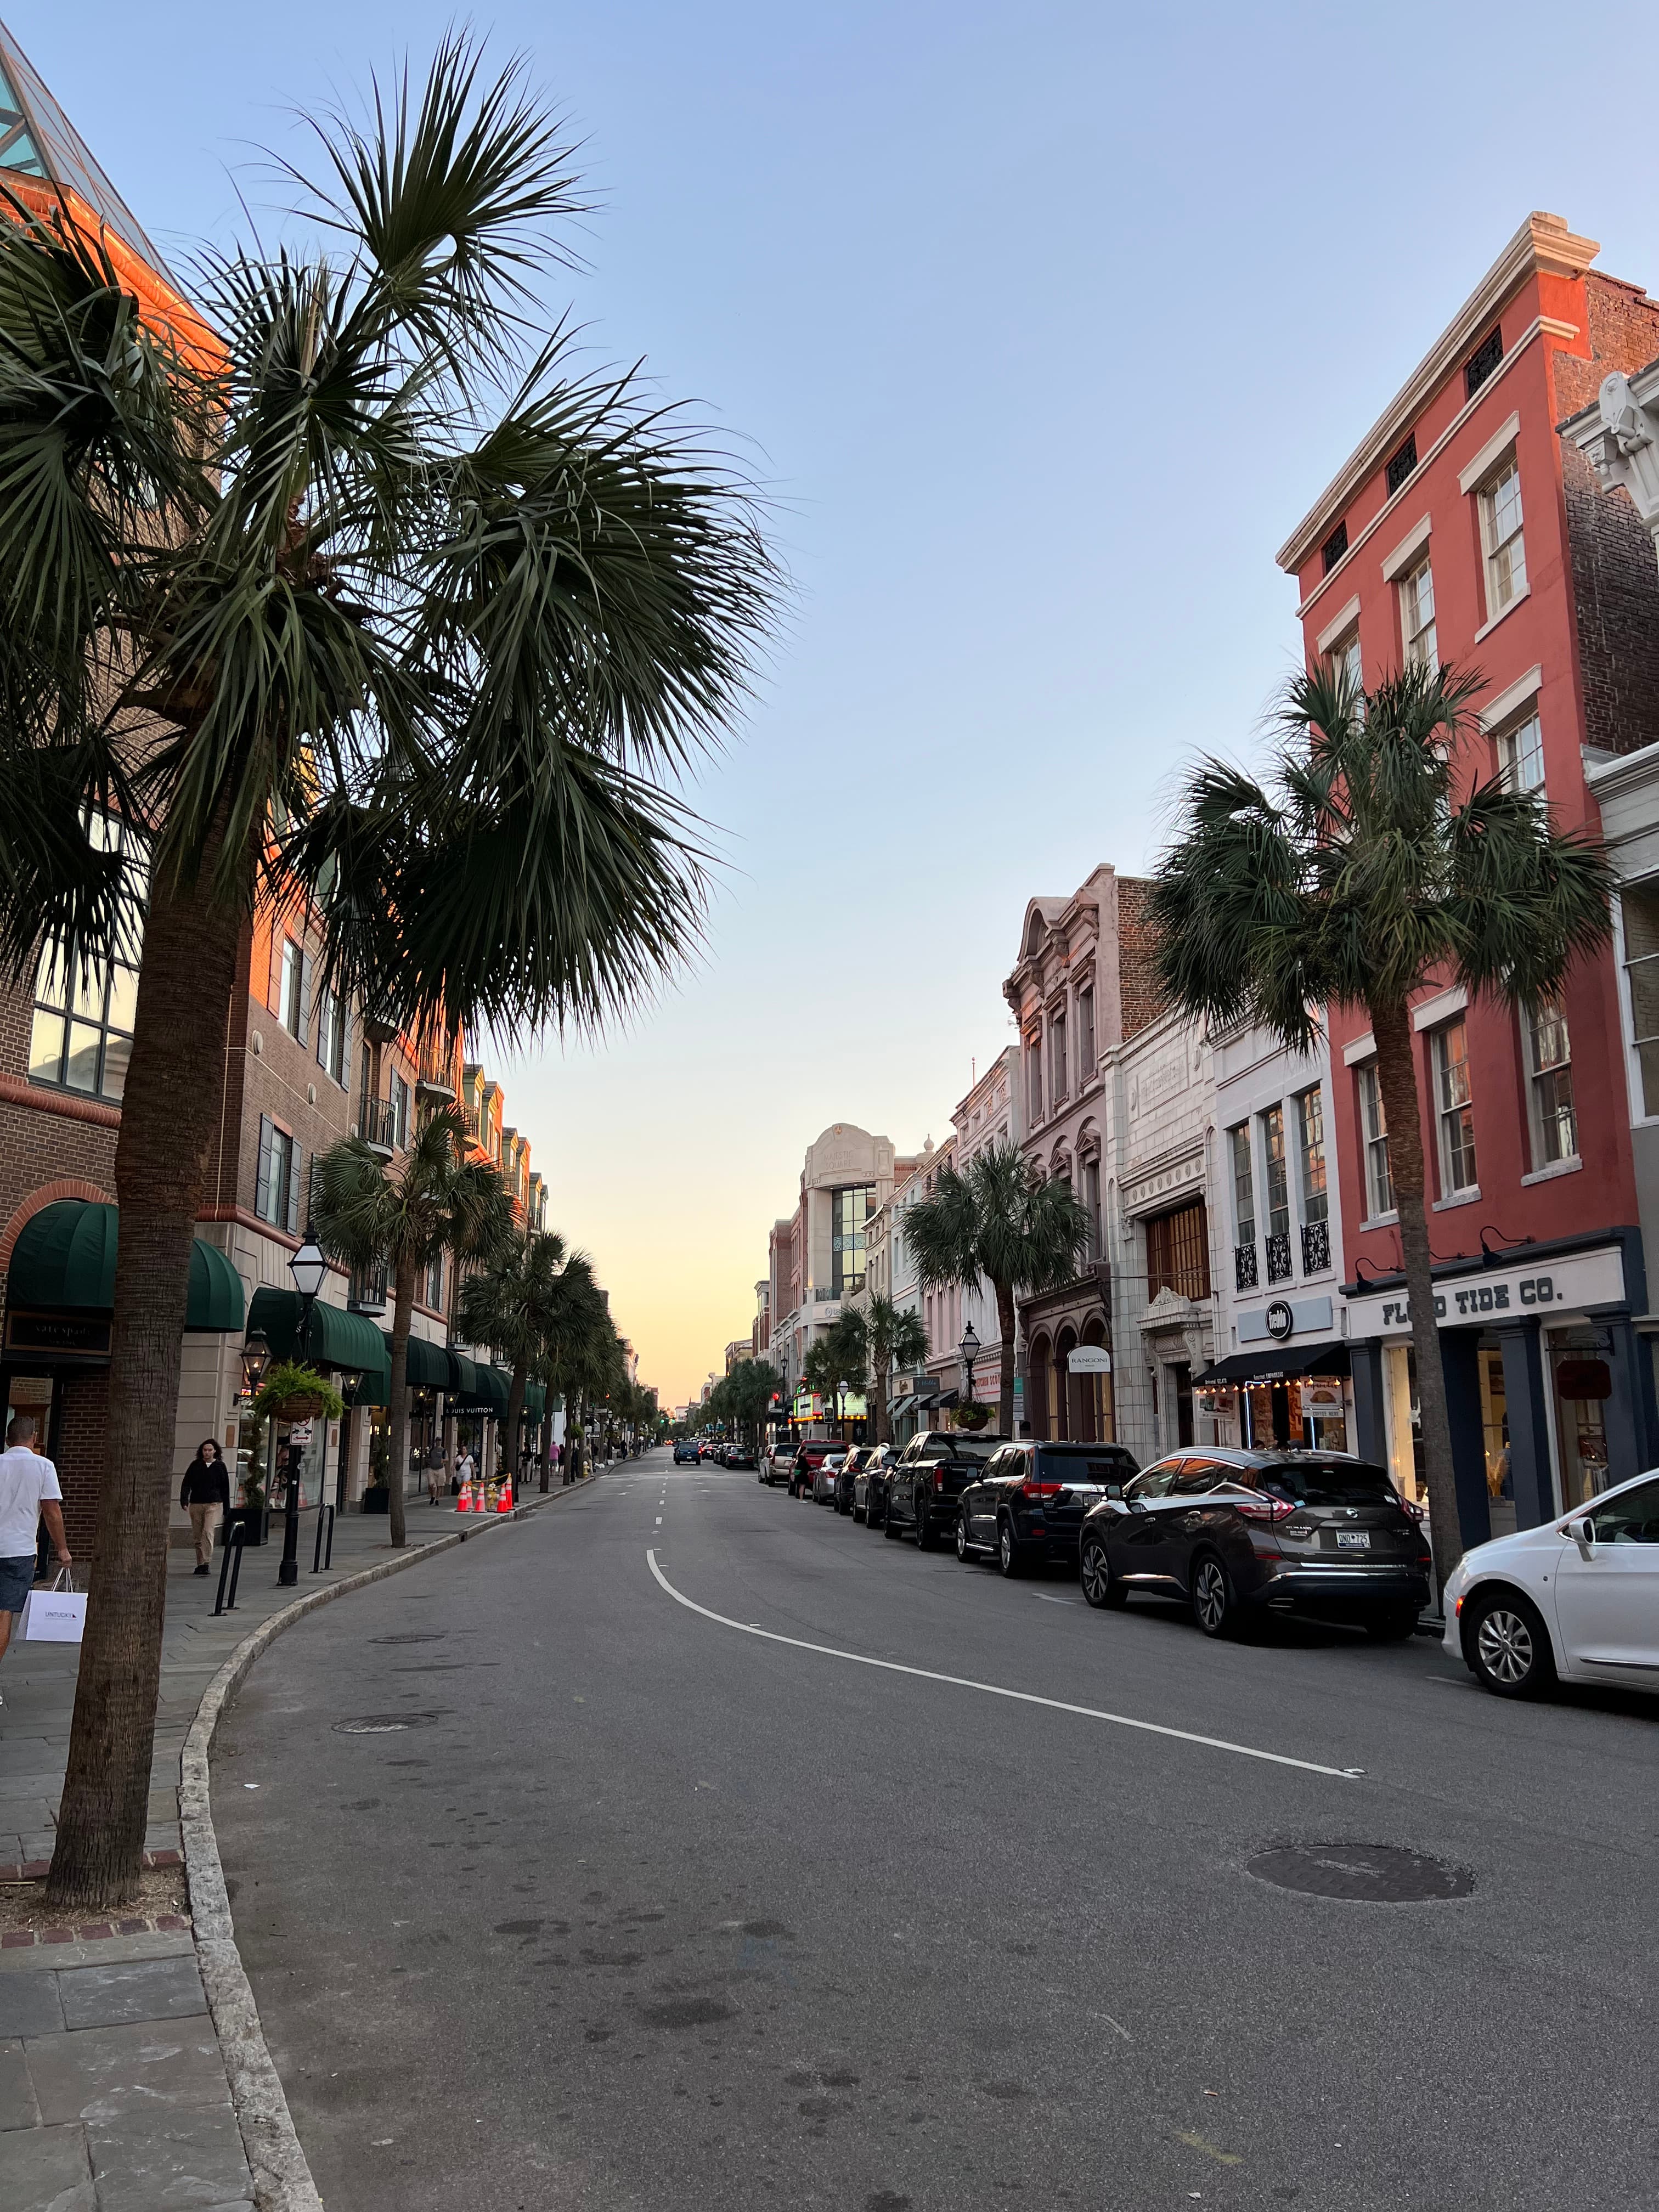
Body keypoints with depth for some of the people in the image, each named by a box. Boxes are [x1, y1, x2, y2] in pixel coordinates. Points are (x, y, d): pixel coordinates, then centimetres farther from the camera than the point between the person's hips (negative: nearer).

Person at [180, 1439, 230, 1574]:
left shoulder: (220, 1466, 6)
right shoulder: (195, 1465, 7)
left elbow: (225, 1488, 10)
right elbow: (186, 1484, 3)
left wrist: (226, 1510, 10)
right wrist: (184, 1501, -14)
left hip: (214, 1504, -2)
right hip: (196, 1504, 2)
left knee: (208, 1532, -18)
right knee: (198, 1536, 7)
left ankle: (206, 1563, -21)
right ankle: (200, 1564, 17)